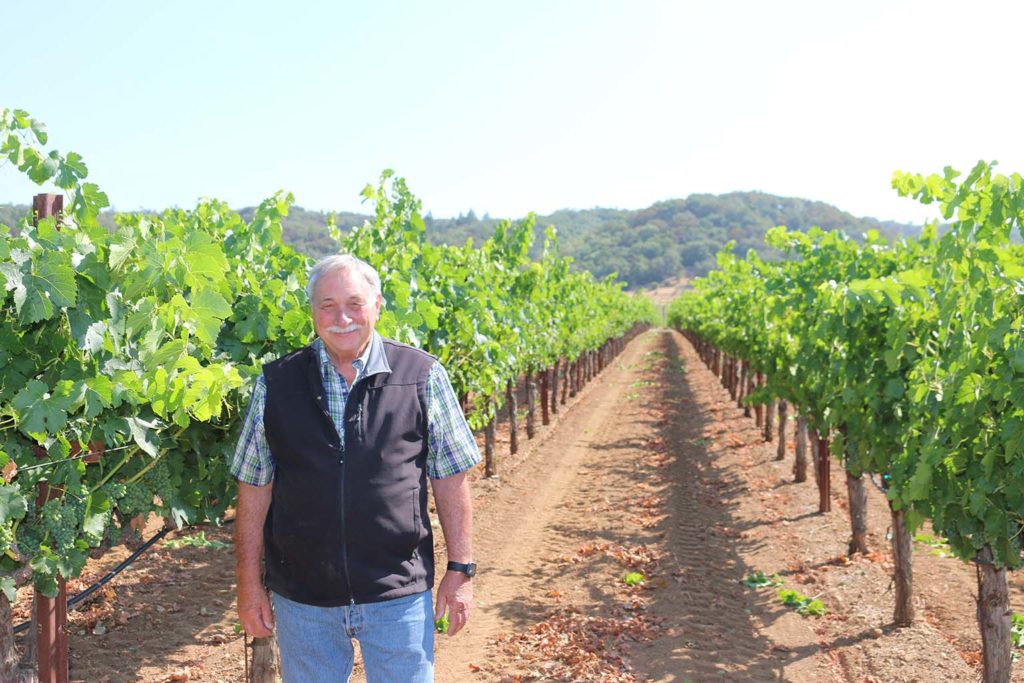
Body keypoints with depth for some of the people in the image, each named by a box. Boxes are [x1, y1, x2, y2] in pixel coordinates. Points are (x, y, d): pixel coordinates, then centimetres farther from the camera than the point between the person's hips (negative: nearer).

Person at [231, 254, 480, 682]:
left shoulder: (423, 377, -4)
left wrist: (460, 570, -1)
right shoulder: (275, 385, 0)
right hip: (301, 599, 2)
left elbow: (449, 478, 0)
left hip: (399, 596, -1)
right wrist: (250, 585, 3)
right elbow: (255, 488, 3)